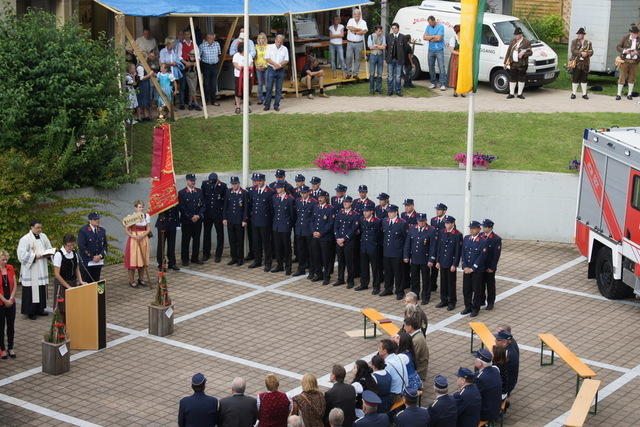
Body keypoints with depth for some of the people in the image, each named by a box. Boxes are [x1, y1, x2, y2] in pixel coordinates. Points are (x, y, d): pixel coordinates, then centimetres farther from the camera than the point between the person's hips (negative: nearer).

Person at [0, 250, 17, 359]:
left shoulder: (10, 268, 3)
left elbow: (14, 285, 5)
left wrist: (11, 299, -6)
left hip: (11, 302, 4)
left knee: (11, 325, 9)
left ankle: (10, 348, 20)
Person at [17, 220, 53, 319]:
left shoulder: (43, 236, 9)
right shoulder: (25, 239, -10)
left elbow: (49, 248, 19)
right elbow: (22, 255, -13)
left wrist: (48, 254, -2)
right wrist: (35, 256, -19)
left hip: (42, 269, 6)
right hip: (31, 270, -6)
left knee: (42, 289, 8)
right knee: (31, 291, -4)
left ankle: (40, 309, 18)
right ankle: (30, 311, 4)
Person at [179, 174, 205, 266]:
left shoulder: (199, 192, 9)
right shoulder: (181, 193, -3)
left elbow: (203, 205, 7)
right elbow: (181, 207, -8)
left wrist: (198, 215, -8)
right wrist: (191, 217, -13)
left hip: (198, 220, 4)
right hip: (186, 221, -4)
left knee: (197, 239, 8)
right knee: (185, 240, 2)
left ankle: (195, 258, 19)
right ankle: (185, 259, 11)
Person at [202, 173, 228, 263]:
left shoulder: (223, 186, -11)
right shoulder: (205, 184, -3)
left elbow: (226, 200, -6)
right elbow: (202, 197, 6)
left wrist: (224, 214, -9)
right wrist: (203, 207, 1)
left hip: (218, 214, -3)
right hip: (207, 213, 3)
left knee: (219, 234, 4)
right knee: (206, 233, 12)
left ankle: (218, 255, 13)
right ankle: (206, 254, 23)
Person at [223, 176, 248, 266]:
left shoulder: (244, 193, -7)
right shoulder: (228, 192, 5)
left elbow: (245, 207, -6)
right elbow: (225, 206, 9)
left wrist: (244, 220, -8)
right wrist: (224, 218, 4)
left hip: (239, 221, -4)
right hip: (230, 220, 4)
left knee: (240, 240, 4)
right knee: (232, 240, 9)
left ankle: (240, 259, 12)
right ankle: (234, 258, 18)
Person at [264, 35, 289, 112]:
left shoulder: (285, 49, 8)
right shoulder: (270, 47, 3)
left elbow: (286, 61, 4)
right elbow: (267, 58, -4)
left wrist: (279, 65, -13)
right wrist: (275, 64, -15)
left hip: (280, 70, 2)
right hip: (271, 70, -2)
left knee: (279, 89, 2)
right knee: (269, 88, -3)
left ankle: (276, 105, 9)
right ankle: (267, 105, 2)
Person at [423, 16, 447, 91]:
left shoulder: (440, 26, -8)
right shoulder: (428, 27, 9)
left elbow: (438, 38, -17)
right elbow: (424, 37, 0)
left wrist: (429, 38, -6)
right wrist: (434, 36, -9)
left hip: (439, 50, -5)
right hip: (431, 50, 5)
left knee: (441, 67, -10)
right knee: (431, 67, 9)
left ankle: (443, 84, -11)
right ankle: (433, 83, 19)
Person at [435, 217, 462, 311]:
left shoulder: (458, 235, -11)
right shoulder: (442, 233, 5)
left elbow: (458, 251, -10)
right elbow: (439, 248, 10)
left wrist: (454, 265, -12)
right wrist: (438, 261, 6)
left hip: (451, 263, -5)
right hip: (442, 262, 5)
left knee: (451, 283, 4)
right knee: (443, 282, 11)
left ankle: (452, 302, 14)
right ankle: (444, 300, 22)